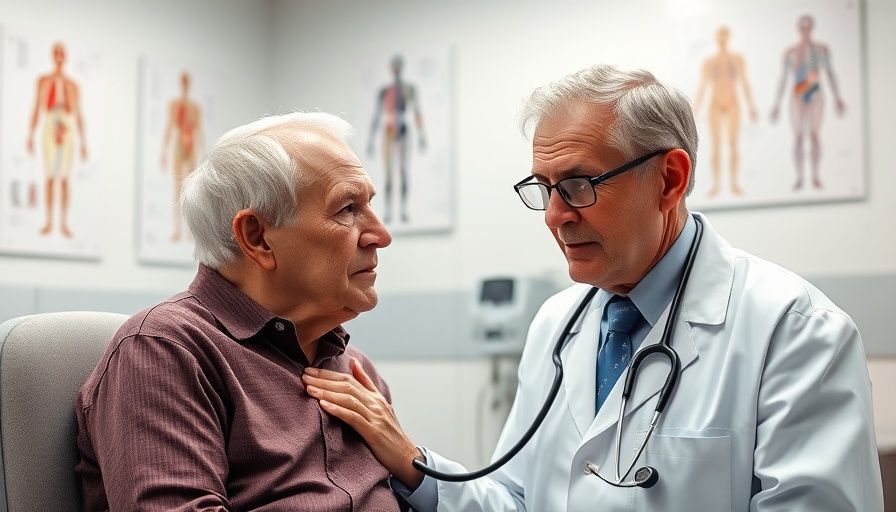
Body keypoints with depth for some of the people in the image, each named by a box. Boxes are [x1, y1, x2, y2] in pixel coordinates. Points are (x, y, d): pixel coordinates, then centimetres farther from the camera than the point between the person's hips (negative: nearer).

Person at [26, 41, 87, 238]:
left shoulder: (73, 85, 6)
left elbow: (79, 115, 7)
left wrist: (83, 143, 5)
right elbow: (36, 110, 3)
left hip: (68, 133, 0)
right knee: (49, 177, -1)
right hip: (49, 132, 0)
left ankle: (64, 224, 3)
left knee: (64, 179, 0)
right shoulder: (42, 81, 4)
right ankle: (49, 222, 3)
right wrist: (30, 136, -3)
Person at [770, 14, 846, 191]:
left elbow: (830, 73, 9)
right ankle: (799, 178, 2)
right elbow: (783, 78, 3)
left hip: (816, 95, 1)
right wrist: (777, 104, 1)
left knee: (815, 135, -5)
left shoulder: (822, 48, 4)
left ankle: (816, 177, 1)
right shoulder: (790, 52, 1)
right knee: (798, 137, -4)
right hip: (797, 96, -1)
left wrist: (837, 98, 7)